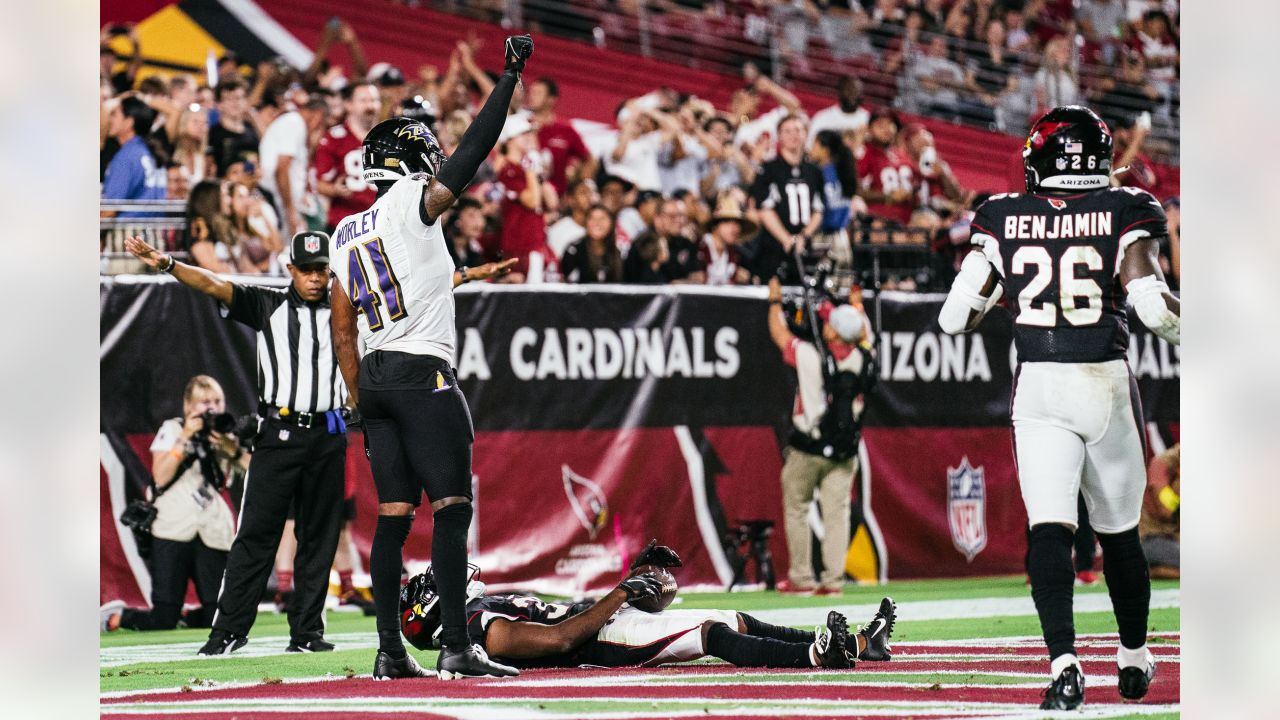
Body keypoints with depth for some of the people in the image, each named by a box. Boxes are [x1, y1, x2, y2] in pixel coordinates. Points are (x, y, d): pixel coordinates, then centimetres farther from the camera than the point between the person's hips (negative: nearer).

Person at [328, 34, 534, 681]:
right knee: (452, 507, -7)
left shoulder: (347, 233, 16)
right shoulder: (412, 202, -4)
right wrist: (510, 76, -5)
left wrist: (361, 404, 23)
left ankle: (390, 651, 4)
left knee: (393, 514, 7)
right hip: (422, 372, -8)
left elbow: (344, 331, 18)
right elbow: (470, 156, -11)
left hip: (373, 377, 8)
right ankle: (457, 647, -12)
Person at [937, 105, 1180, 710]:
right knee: (1119, 530, 16)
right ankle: (1134, 660, 31)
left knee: (1048, 530, -5)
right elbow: (1153, 306, -14)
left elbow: (955, 318, 0)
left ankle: (1064, 664, -23)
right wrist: (1191, 334, 6)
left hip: (1038, 389, 0)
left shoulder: (1002, 219, 1)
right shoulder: (1124, 212, -4)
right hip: (1107, 386, 0)